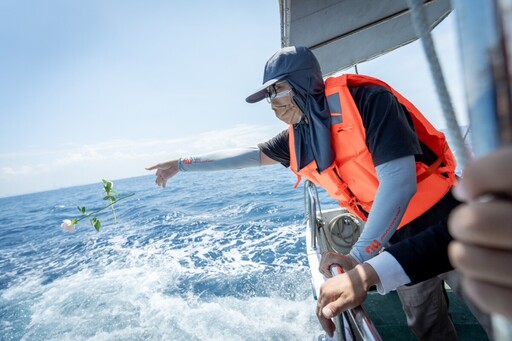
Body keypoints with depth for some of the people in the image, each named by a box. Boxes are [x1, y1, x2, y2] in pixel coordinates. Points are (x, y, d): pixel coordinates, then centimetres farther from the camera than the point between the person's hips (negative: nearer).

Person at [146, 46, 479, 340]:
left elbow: (398, 181, -30)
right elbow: (251, 154, 5)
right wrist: (182, 164, 9)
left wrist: (357, 259, -30)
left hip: (441, 220, -4)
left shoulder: (366, 100, -24)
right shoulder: (298, 137, -4)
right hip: (400, 238, 5)